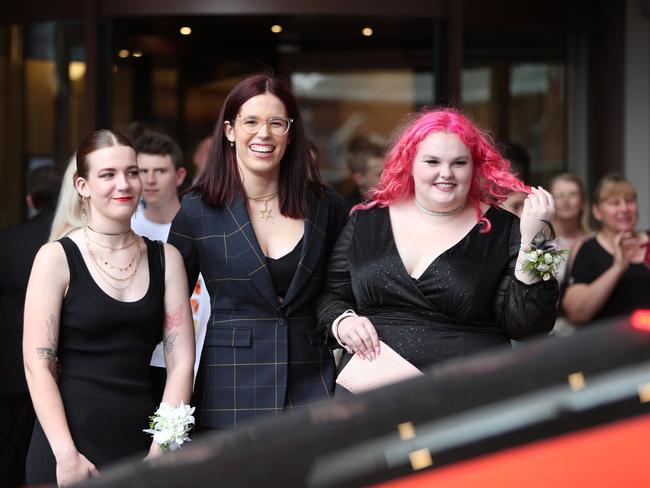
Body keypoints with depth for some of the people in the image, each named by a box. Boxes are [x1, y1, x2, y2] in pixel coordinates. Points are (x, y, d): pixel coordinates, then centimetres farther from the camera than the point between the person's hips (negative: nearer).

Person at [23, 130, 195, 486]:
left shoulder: (165, 259, 7)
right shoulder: (56, 258, -2)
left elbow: (180, 361, 3)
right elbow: (37, 365, -7)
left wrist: (162, 449, -8)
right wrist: (67, 455, -15)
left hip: (141, 441, 3)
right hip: (70, 441, -3)